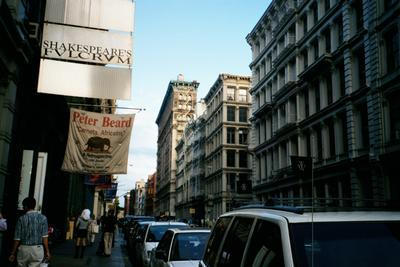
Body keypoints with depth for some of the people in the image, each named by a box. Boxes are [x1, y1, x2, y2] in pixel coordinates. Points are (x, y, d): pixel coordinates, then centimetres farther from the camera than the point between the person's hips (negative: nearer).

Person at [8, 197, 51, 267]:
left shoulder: (21, 219, -4)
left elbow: (17, 238, -2)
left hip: (24, 248, 0)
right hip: (38, 249, 0)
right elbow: (44, 237, -5)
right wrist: (47, 251, 1)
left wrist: (13, 253, 7)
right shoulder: (42, 218, -2)